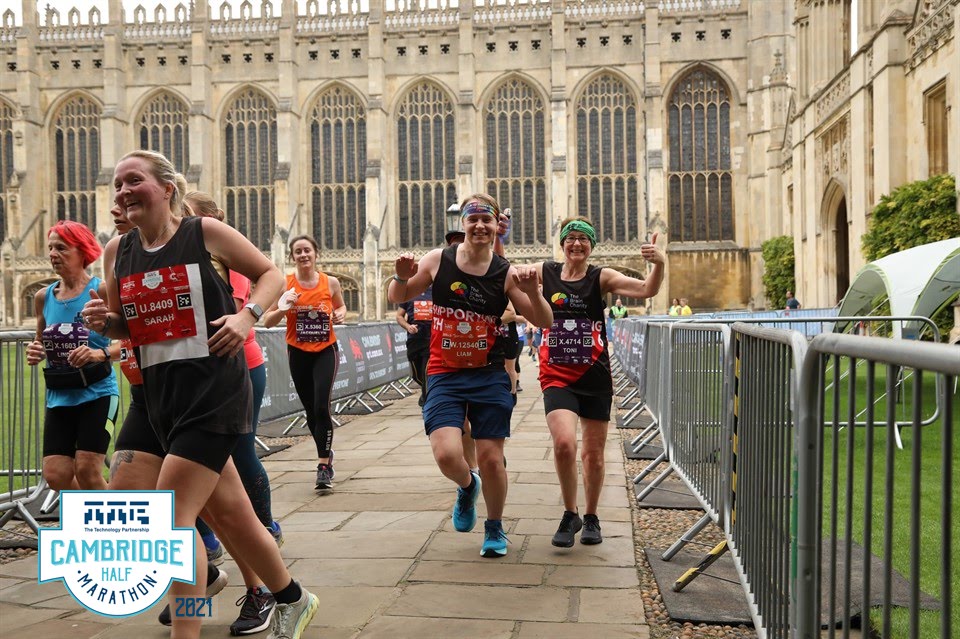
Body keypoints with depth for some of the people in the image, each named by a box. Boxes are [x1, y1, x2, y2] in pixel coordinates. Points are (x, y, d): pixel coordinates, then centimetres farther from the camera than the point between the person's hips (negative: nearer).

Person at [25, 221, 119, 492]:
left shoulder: (102, 290, -7)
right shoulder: (43, 297, 8)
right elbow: (42, 345, 21)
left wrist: (101, 353, -28)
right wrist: (35, 353, -1)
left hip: (97, 392, -5)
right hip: (59, 396, 5)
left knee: (86, 471, -9)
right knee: (55, 474, 1)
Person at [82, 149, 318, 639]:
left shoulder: (206, 233, -5)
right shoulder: (117, 251, 9)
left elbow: (271, 275, 3)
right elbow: (122, 327, 19)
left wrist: (247, 315, -14)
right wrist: (101, 321, -3)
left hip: (215, 390, -6)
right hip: (161, 397, 6)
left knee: (171, 516, -11)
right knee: (227, 513, 15)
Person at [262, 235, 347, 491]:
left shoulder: (330, 282, -4)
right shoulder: (285, 284, -6)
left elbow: (341, 307, 15)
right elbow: (267, 321, -5)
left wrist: (340, 315, -7)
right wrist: (283, 308, -24)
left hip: (325, 351, -1)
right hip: (298, 353, 1)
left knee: (321, 406, -16)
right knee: (310, 409, 11)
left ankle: (324, 466, -7)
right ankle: (326, 454, 35)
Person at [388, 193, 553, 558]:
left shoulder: (507, 274, -4)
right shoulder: (438, 260, -3)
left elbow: (543, 322, -2)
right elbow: (397, 298, 10)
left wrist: (533, 292, -21)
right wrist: (401, 277, -12)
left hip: (489, 376, 0)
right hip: (444, 375, 0)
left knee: (491, 458, 4)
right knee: (447, 455, -16)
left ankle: (495, 529, 32)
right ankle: (467, 488, 23)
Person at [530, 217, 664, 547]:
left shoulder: (602, 277, -3)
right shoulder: (545, 272, 2)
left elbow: (646, 290, -15)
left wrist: (659, 264, -34)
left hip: (595, 376, 0)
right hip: (557, 376, 0)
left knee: (593, 454, 11)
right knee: (564, 443, -20)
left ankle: (591, 518, 34)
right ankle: (570, 515, 5)